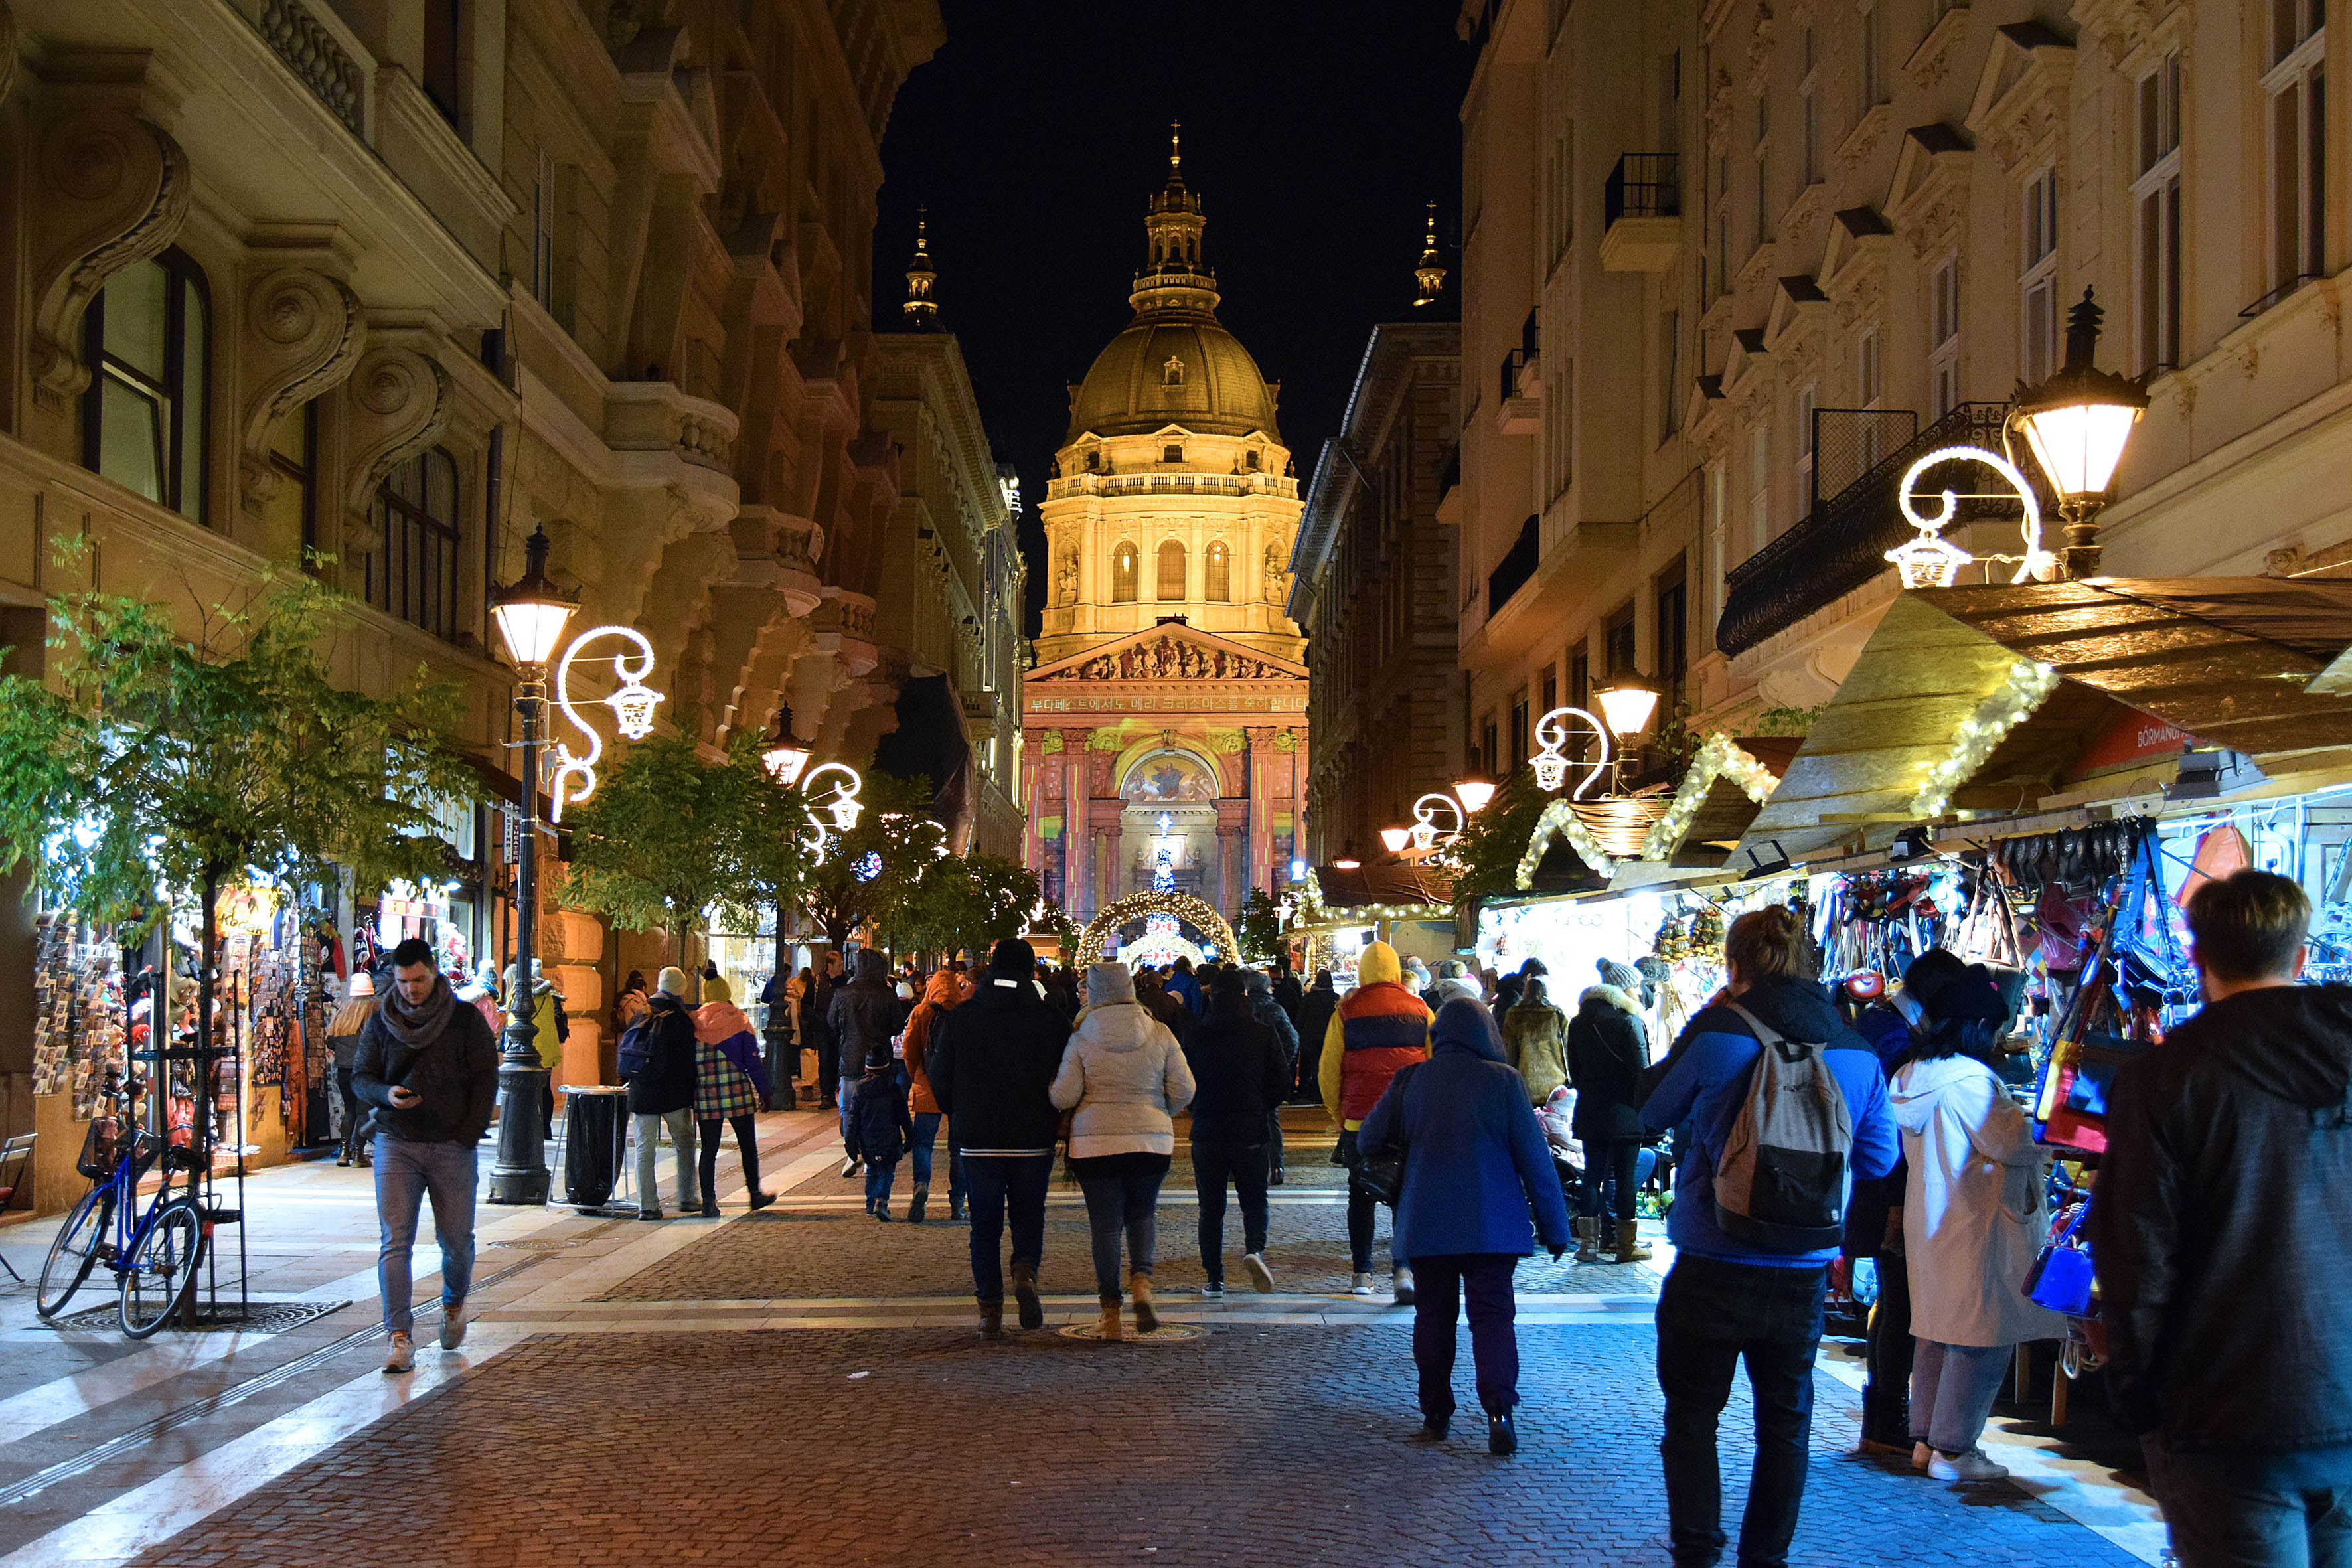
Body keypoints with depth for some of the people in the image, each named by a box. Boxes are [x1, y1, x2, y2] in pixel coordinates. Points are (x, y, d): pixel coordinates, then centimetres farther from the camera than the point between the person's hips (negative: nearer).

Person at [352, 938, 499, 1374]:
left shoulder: (466, 1021, 4)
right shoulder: (381, 1024, 8)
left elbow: (486, 1079, 3)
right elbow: (360, 1077, 11)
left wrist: (468, 1134, -6)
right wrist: (387, 1094, -11)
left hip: (452, 1147, -1)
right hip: (396, 1145, 1)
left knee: (457, 1239, 3)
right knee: (395, 1242, -8)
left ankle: (454, 1303, 34)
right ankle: (400, 1337, -9)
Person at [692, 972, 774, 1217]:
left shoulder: (695, 1024, 3)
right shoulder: (740, 1022, -2)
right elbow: (752, 1062, -2)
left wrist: (690, 1093, 13)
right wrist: (763, 1093, 6)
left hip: (705, 1097, 2)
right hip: (737, 1094, -2)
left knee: (709, 1149, 5)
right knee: (748, 1146, 12)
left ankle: (708, 1201, 0)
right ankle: (755, 1195, 20)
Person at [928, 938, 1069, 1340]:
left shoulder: (959, 1019, -1)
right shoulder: (1050, 1020, -3)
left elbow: (941, 1083, 6)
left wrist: (958, 1117, 23)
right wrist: (1059, 1129, 15)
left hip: (978, 1141, 0)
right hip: (1034, 1140, 0)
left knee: (985, 1224, 8)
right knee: (1029, 1215, 16)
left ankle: (990, 1310, 4)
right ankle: (1025, 1272, -12)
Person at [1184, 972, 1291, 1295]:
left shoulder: (1197, 1037, -2)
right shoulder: (1264, 1034, -4)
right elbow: (1281, 1083, -1)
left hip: (1207, 1132, 1)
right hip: (1252, 1132, -1)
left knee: (1211, 1207, 9)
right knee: (1255, 1200, 12)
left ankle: (1214, 1280, 7)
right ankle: (1255, 1248, -16)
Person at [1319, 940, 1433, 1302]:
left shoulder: (1346, 1012, -1)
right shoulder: (1419, 1011, 2)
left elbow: (1328, 1072, 1)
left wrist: (1340, 1116, 13)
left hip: (1359, 1120, 0)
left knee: (1361, 1195, 13)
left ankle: (1361, 1274, 15)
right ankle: (1402, 1268, -12)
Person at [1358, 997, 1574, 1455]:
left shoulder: (1409, 1082, 1)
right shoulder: (1504, 1081, -4)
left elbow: (1368, 1142, 6)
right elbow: (1534, 1158, -3)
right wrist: (1553, 1226, 3)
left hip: (1425, 1225, 2)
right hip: (1491, 1227, -2)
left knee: (1433, 1315, 12)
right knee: (1493, 1314, 1)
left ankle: (1435, 1415, 14)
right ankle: (1499, 1409, -16)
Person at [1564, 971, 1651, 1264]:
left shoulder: (1577, 1025, 8)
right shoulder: (1628, 1022, -7)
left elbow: (1574, 1070, 12)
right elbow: (1641, 1069, -9)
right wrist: (1642, 1107, -4)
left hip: (1590, 1113, 4)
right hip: (1624, 1110, -4)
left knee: (1593, 1174, 8)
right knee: (1626, 1175, 1)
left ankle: (1588, 1242, 6)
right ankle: (1627, 1244, 4)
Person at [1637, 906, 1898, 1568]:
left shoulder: (1716, 1035, -14)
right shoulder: (1855, 1052, -2)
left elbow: (1652, 1109, 2)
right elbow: (1878, 1157, 9)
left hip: (1711, 1269, -3)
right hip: (1804, 1272, 3)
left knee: (1691, 1414, 10)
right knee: (1785, 1420, 15)